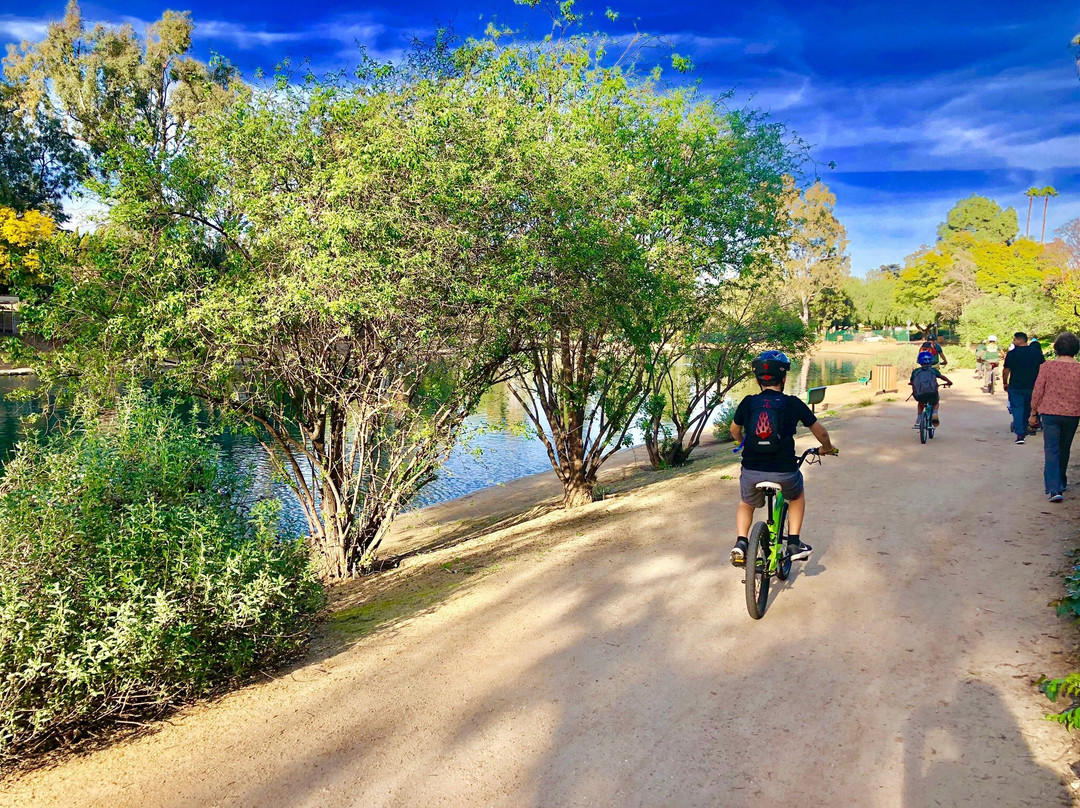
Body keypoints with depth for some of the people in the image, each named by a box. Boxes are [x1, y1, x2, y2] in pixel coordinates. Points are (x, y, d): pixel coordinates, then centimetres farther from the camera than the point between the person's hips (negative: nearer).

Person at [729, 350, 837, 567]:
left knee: (746, 505, 31)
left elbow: (735, 431, 21)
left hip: (751, 473, 1)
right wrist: (827, 448, 34)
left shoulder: (748, 403, 4)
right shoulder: (793, 404, 1)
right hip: (784, 473, -1)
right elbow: (820, 432, 12)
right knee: (797, 496, 33)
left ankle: (740, 542, 9)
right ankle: (794, 543, 23)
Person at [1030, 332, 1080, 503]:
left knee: (1051, 450, -2)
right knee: (1064, 450, 20)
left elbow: (1037, 392, -5)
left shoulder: (1048, 366, -8)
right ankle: (1061, 481, 37)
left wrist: (1033, 413, 6)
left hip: (1050, 413, -2)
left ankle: (1054, 489, -14)